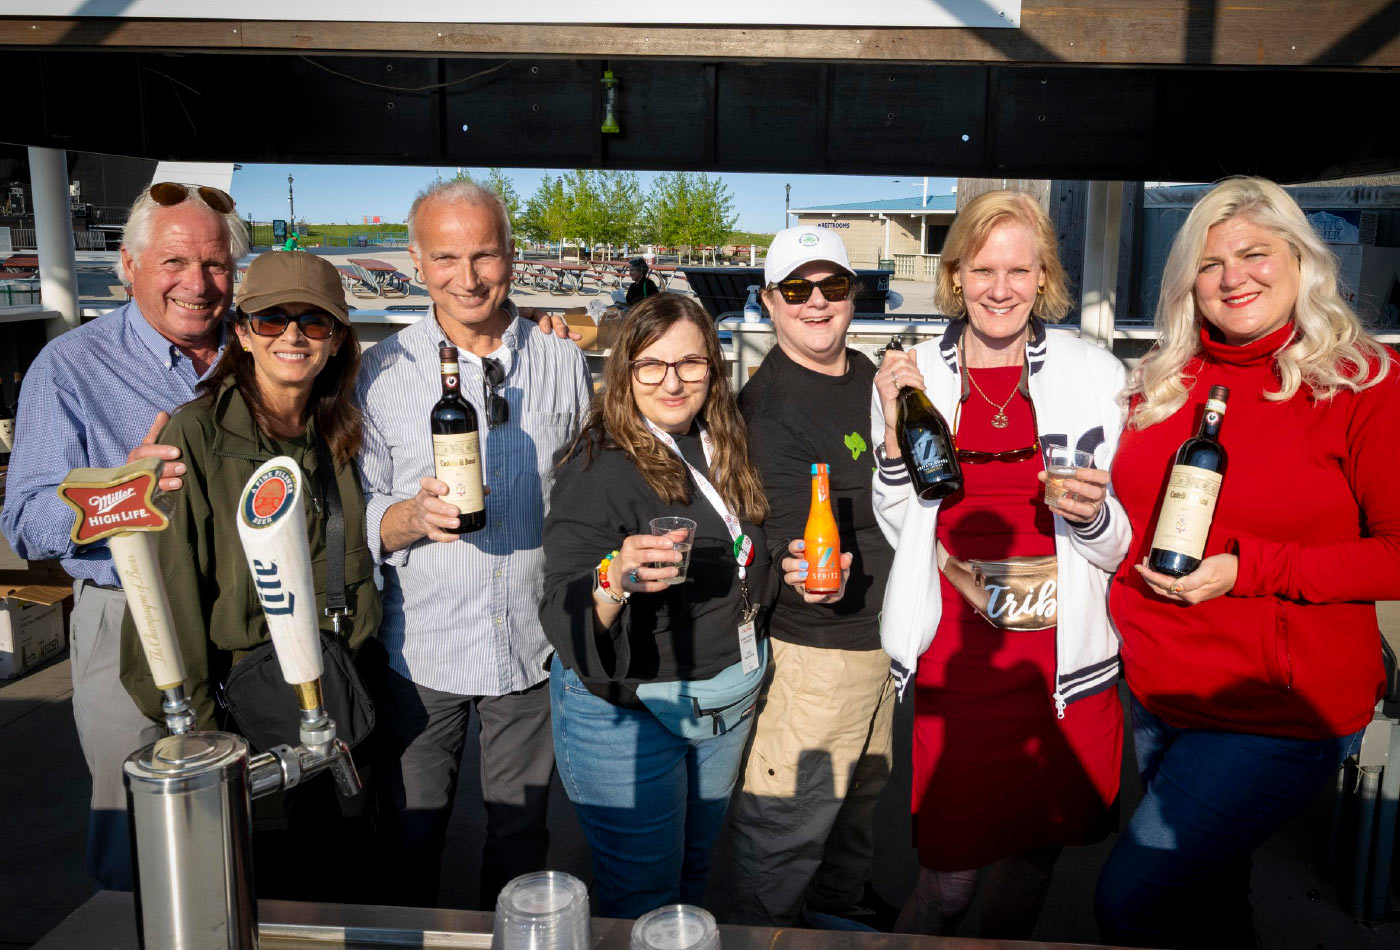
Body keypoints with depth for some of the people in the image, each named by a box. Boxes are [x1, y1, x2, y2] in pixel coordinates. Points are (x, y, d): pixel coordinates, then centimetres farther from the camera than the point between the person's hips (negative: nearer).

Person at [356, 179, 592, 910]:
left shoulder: (563, 365, 1)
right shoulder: (382, 373, -4)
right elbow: (357, 516, -4)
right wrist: (415, 515, -26)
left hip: (533, 647, 1)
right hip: (421, 649, -1)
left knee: (520, 834, 18)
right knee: (409, 838, 14)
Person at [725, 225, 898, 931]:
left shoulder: (872, 376, 7)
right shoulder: (766, 405, -18)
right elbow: (789, 529, -25)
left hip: (882, 631, 9)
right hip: (813, 643, -8)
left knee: (860, 788, 26)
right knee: (787, 821, 0)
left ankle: (842, 901, 50)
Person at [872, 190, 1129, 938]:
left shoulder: (1095, 375, 1)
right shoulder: (911, 378, 1)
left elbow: (1119, 548, 6)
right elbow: (902, 531, 5)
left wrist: (1092, 515, -17)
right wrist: (893, 433, -9)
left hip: (1063, 667, 2)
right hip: (955, 666, -1)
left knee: (1032, 861, 16)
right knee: (947, 882, 3)